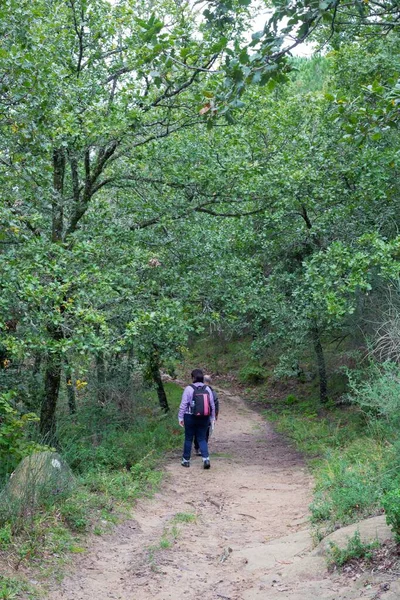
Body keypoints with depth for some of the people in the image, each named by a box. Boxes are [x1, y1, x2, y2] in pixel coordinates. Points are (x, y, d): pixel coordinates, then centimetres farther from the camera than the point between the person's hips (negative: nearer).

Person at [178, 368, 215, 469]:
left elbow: (183, 405, -9)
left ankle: (186, 460, 18)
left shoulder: (189, 389, -10)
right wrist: (212, 418, 16)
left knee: (188, 439, 10)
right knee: (202, 439, 9)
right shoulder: (207, 389, 2)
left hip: (191, 417, -3)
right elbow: (212, 405, 6)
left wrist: (180, 417, 0)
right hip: (204, 418, 3)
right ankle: (206, 458, -8)